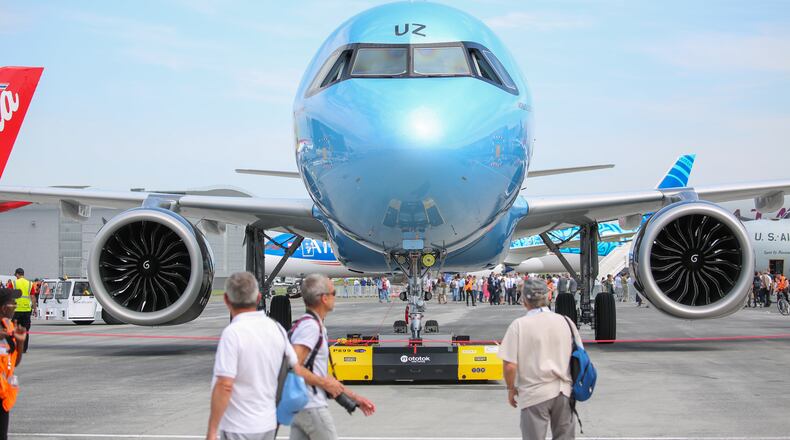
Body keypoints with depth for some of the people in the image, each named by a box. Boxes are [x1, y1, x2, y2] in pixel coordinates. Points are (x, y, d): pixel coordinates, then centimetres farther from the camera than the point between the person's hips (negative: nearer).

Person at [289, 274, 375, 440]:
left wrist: (355, 397, 21)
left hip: (298, 407, 9)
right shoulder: (310, 325, -14)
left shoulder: (316, 325, 17)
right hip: (312, 407, -9)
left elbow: (323, 375, 22)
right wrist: (324, 383, -14)